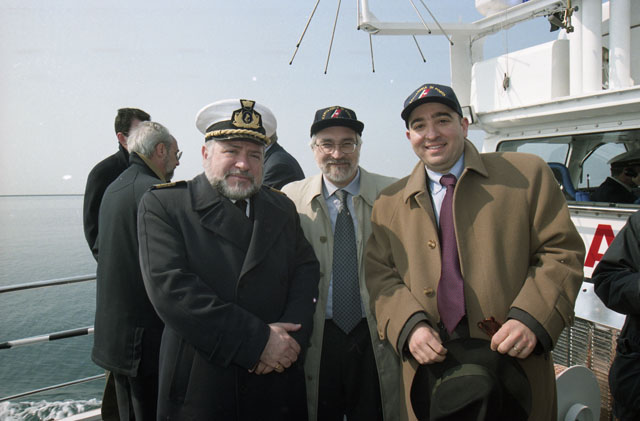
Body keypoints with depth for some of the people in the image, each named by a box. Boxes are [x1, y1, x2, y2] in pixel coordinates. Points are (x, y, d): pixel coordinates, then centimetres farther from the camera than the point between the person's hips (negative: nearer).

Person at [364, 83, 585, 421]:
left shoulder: (527, 174, 1)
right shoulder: (389, 203, 8)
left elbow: (562, 251, -1)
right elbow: (380, 275, 4)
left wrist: (531, 319, -15)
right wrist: (409, 325, -13)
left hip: (514, 360, -1)